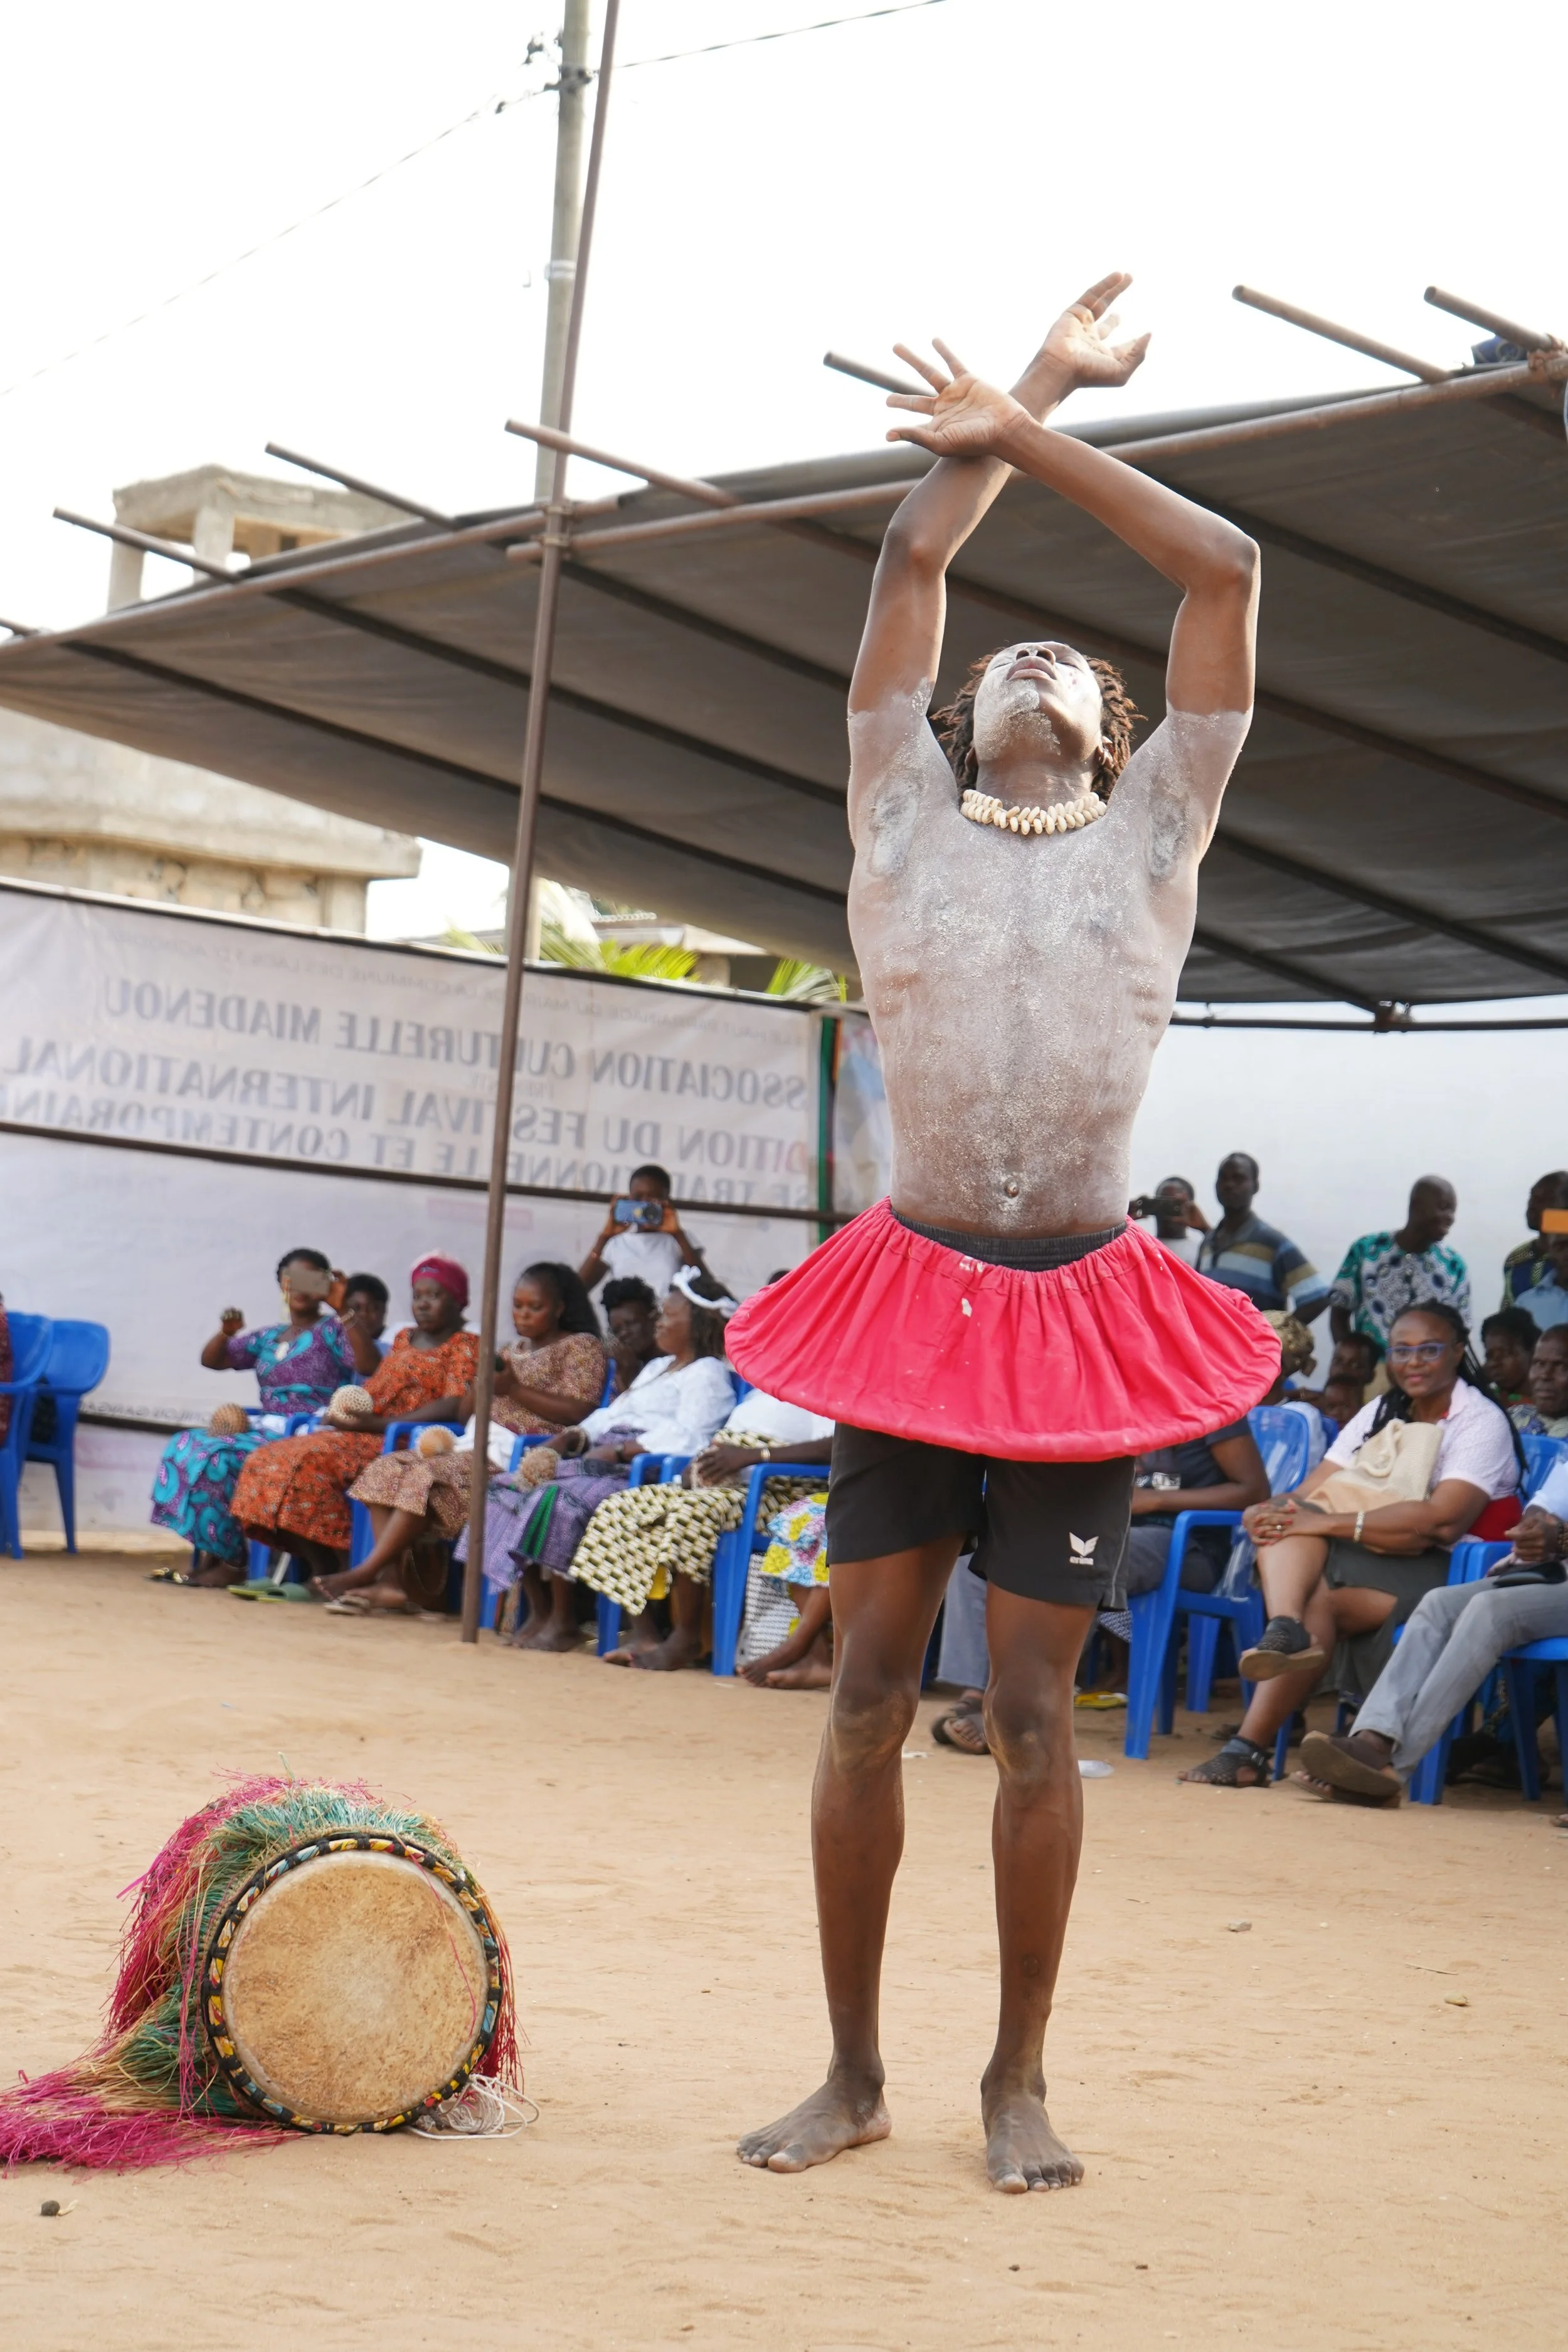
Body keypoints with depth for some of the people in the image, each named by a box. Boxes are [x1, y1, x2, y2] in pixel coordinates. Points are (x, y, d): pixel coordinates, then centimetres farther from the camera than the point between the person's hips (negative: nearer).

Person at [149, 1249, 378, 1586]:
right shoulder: (268, 1338, 20)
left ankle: (231, 1562, -16)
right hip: (270, 1432, 7)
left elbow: (370, 1365, -18)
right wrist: (226, 1333, -1)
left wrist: (345, 1311, -26)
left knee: (218, 1454, -25)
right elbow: (211, 1360, 20)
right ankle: (210, 1555, -16)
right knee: (189, 1445, -12)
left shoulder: (332, 1332, 1)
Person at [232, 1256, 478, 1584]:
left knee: (310, 1461, -29)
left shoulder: (466, 1346, 0)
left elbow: (454, 1408, -15)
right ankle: (320, 1570, -17)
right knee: (270, 1460, -11)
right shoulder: (403, 1339, 25)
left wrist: (376, 1423, -19)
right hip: (366, 1435, 9)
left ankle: (327, 1573, -23)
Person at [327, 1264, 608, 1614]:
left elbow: (578, 1413, -11)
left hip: (516, 1453, -8)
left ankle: (365, 1573, -28)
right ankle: (396, 1582, -25)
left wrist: (515, 1389, -14)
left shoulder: (583, 1346, 4)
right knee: (385, 1471, -14)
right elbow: (465, 1412, 23)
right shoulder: (513, 1349, 27)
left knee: (426, 1475, -30)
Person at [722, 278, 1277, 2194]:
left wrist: (1033, 435, 4)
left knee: (1033, 1712, 1)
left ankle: (1018, 2080, 13)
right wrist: (1035, 394, 13)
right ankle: (852, 2071, 12)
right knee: (866, 1690, 1)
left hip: (1081, 1308, -1)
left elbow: (1226, 572, 2)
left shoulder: (1155, 829, 9)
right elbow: (912, 559, 7)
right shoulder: (902, 819, 10)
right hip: (911, 1298, 1)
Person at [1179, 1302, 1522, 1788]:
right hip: (1359, 1560, 6)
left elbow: (1442, 1523, -20)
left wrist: (1329, 1523, -23)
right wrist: (1267, 1512, -16)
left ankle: (1250, 1748, -36)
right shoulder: (1381, 1413, 18)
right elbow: (1308, 1496, 9)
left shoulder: (1481, 1420, -4)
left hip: (1438, 1571, -6)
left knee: (1321, 1605, -31)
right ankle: (1285, 1630, -47)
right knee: (1288, 1523, -21)